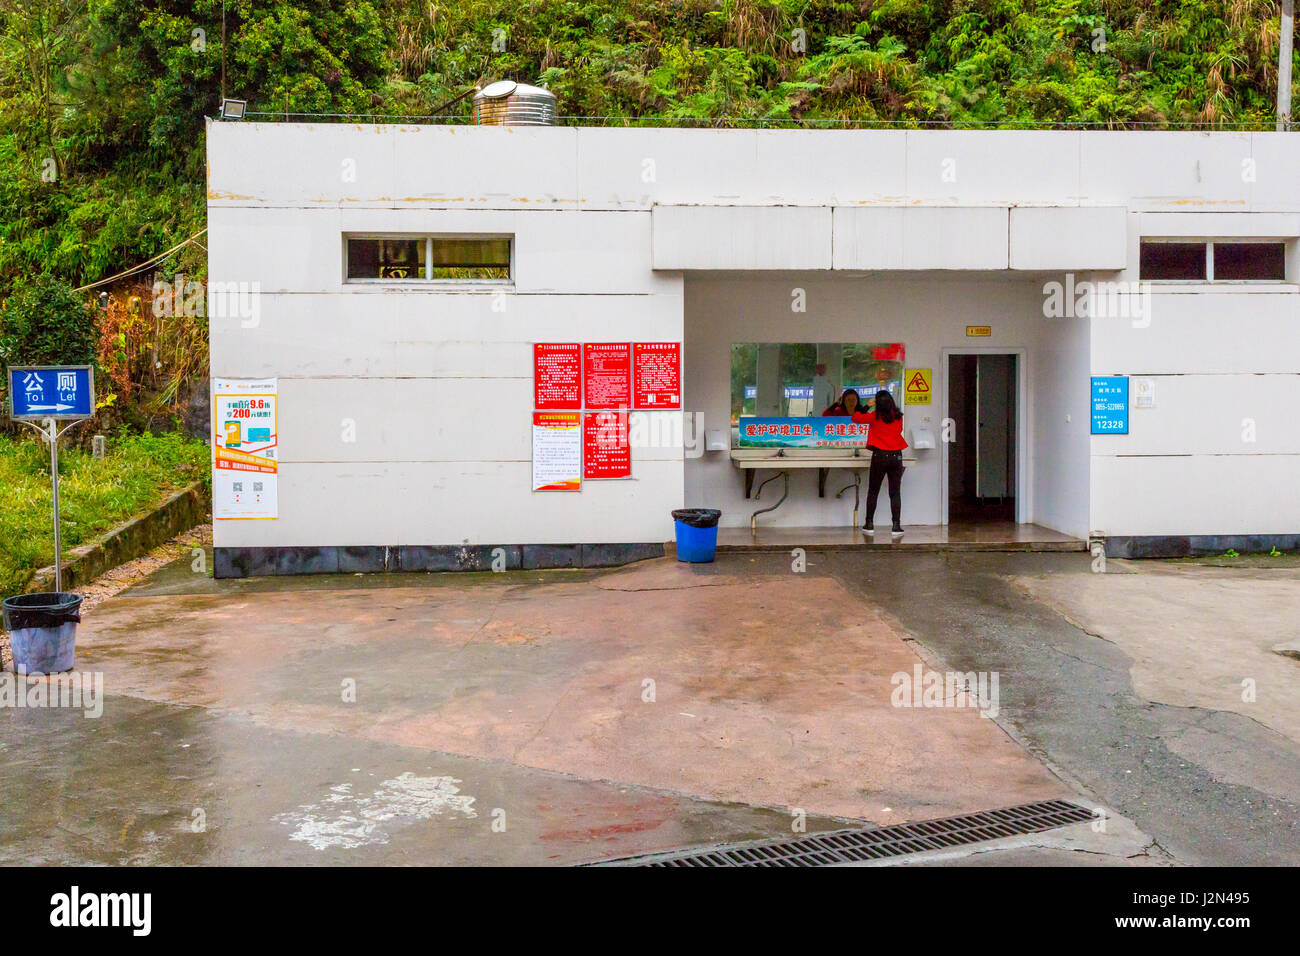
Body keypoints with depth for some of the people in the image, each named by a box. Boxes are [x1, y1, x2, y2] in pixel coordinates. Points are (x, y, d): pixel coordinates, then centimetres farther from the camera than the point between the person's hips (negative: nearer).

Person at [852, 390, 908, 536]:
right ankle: (896, 526, 1)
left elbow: (856, 418, 2)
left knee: (873, 491, 9)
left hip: (880, 455, -2)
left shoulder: (875, 416, -6)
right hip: (896, 456, 2)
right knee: (895, 492, 4)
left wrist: (867, 406, 13)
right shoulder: (898, 416, 2)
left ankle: (869, 524, 12)